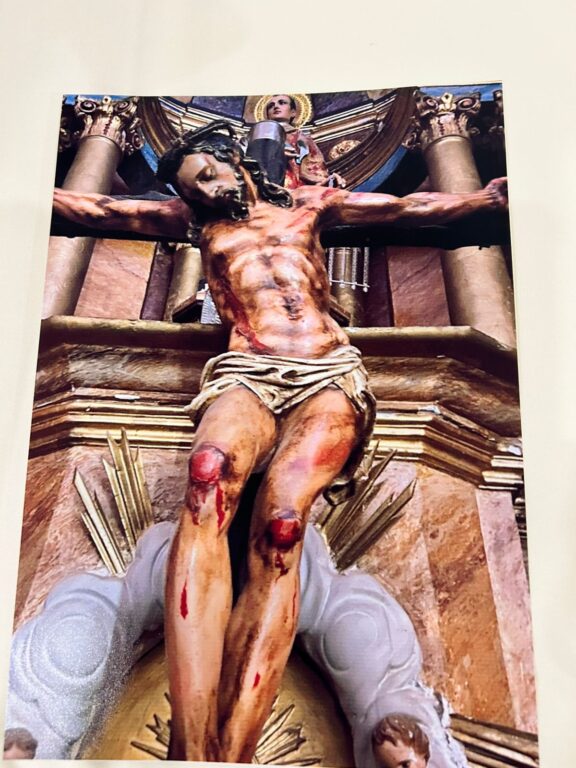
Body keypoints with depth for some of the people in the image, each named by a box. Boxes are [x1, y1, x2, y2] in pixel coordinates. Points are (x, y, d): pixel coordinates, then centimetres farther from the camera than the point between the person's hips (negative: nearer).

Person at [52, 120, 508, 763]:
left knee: (281, 518, -31)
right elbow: (95, 209, 32)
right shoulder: (197, 221, 32)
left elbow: (414, 207, 29)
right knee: (209, 475, -37)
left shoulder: (309, 204, 30)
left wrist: (490, 195, 24)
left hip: (328, 374, 1)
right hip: (246, 375, 0)